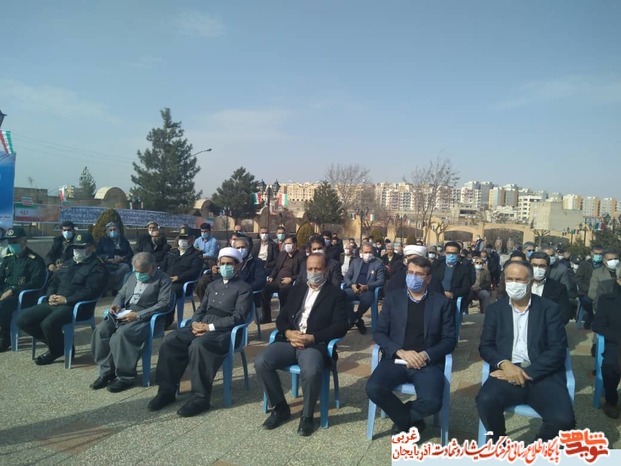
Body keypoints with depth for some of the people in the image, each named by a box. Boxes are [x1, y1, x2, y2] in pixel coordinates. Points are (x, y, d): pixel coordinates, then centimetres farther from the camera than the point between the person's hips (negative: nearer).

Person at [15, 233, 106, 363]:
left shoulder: (96, 267, -3)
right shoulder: (67, 263, 24)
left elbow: (90, 291, -15)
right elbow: (53, 282, 24)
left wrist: (66, 300, -19)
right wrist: (50, 296, 2)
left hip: (74, 306, -8)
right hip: (54, 303, 9)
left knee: (48, 323, -32)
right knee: (22, 319, -5)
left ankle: (58, 349, 0)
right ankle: (55, 342, 8)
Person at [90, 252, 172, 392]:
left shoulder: (163, 280, -4)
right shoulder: (133, 276, 19)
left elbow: (164, 304, -15)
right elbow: (121, 293, 26)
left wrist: (138, 315, -22)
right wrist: (116, 304, 0)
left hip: (144, 318, -7)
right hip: (123, 313, 7)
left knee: (121, 335, -32)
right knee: (100, 331, -18)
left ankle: (125, 377, -16)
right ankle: (106, 371, -4)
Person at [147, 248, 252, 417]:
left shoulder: (244, 288, 1)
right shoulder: (212, 285, 24)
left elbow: (238, 317, -10)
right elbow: (201, 309, 20)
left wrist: (210, 327, -17)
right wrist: (195, 323, -4)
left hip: (224, 331, -7)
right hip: (202, 326, 7)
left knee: (198, 345, -35)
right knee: (170, 341, -16)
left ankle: (200, 397, -23)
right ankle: (167, 389, -5)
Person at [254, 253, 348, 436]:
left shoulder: (336, 294, 5)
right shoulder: (297, 289, 19)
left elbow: (341, 327, -5)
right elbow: (281, 318, 16)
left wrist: (312, 338, -17)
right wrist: (288, 333, -8)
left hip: (315, 344, -4)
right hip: (289, 340, 5)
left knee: (311, 371, -35)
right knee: (261, 362, -20)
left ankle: (307, 415, -5)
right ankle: (280, 407, 2)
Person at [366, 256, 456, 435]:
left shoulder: (442, 302, 7)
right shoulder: (393, 298, 9)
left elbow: (449, 339, 4)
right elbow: (379, 333, 5)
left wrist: (426, 355, -14)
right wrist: (401, 352, -13)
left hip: (428, 362, -1)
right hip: (396, 359, 1)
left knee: (431, 401, -29)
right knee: (373, 389, -26)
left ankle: (403, 420, 6)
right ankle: (411, 421, 3)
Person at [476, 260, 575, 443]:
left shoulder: (549, 308, 7)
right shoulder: (495, 309, 12)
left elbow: (558, 350, -2)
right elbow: (485, 346, 7)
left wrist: (527, 373, -15)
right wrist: (504, 364, -15)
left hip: (542, 374, 0)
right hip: (507, 372, 1)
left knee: (563, 419, -27)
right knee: (486, 401, -30)